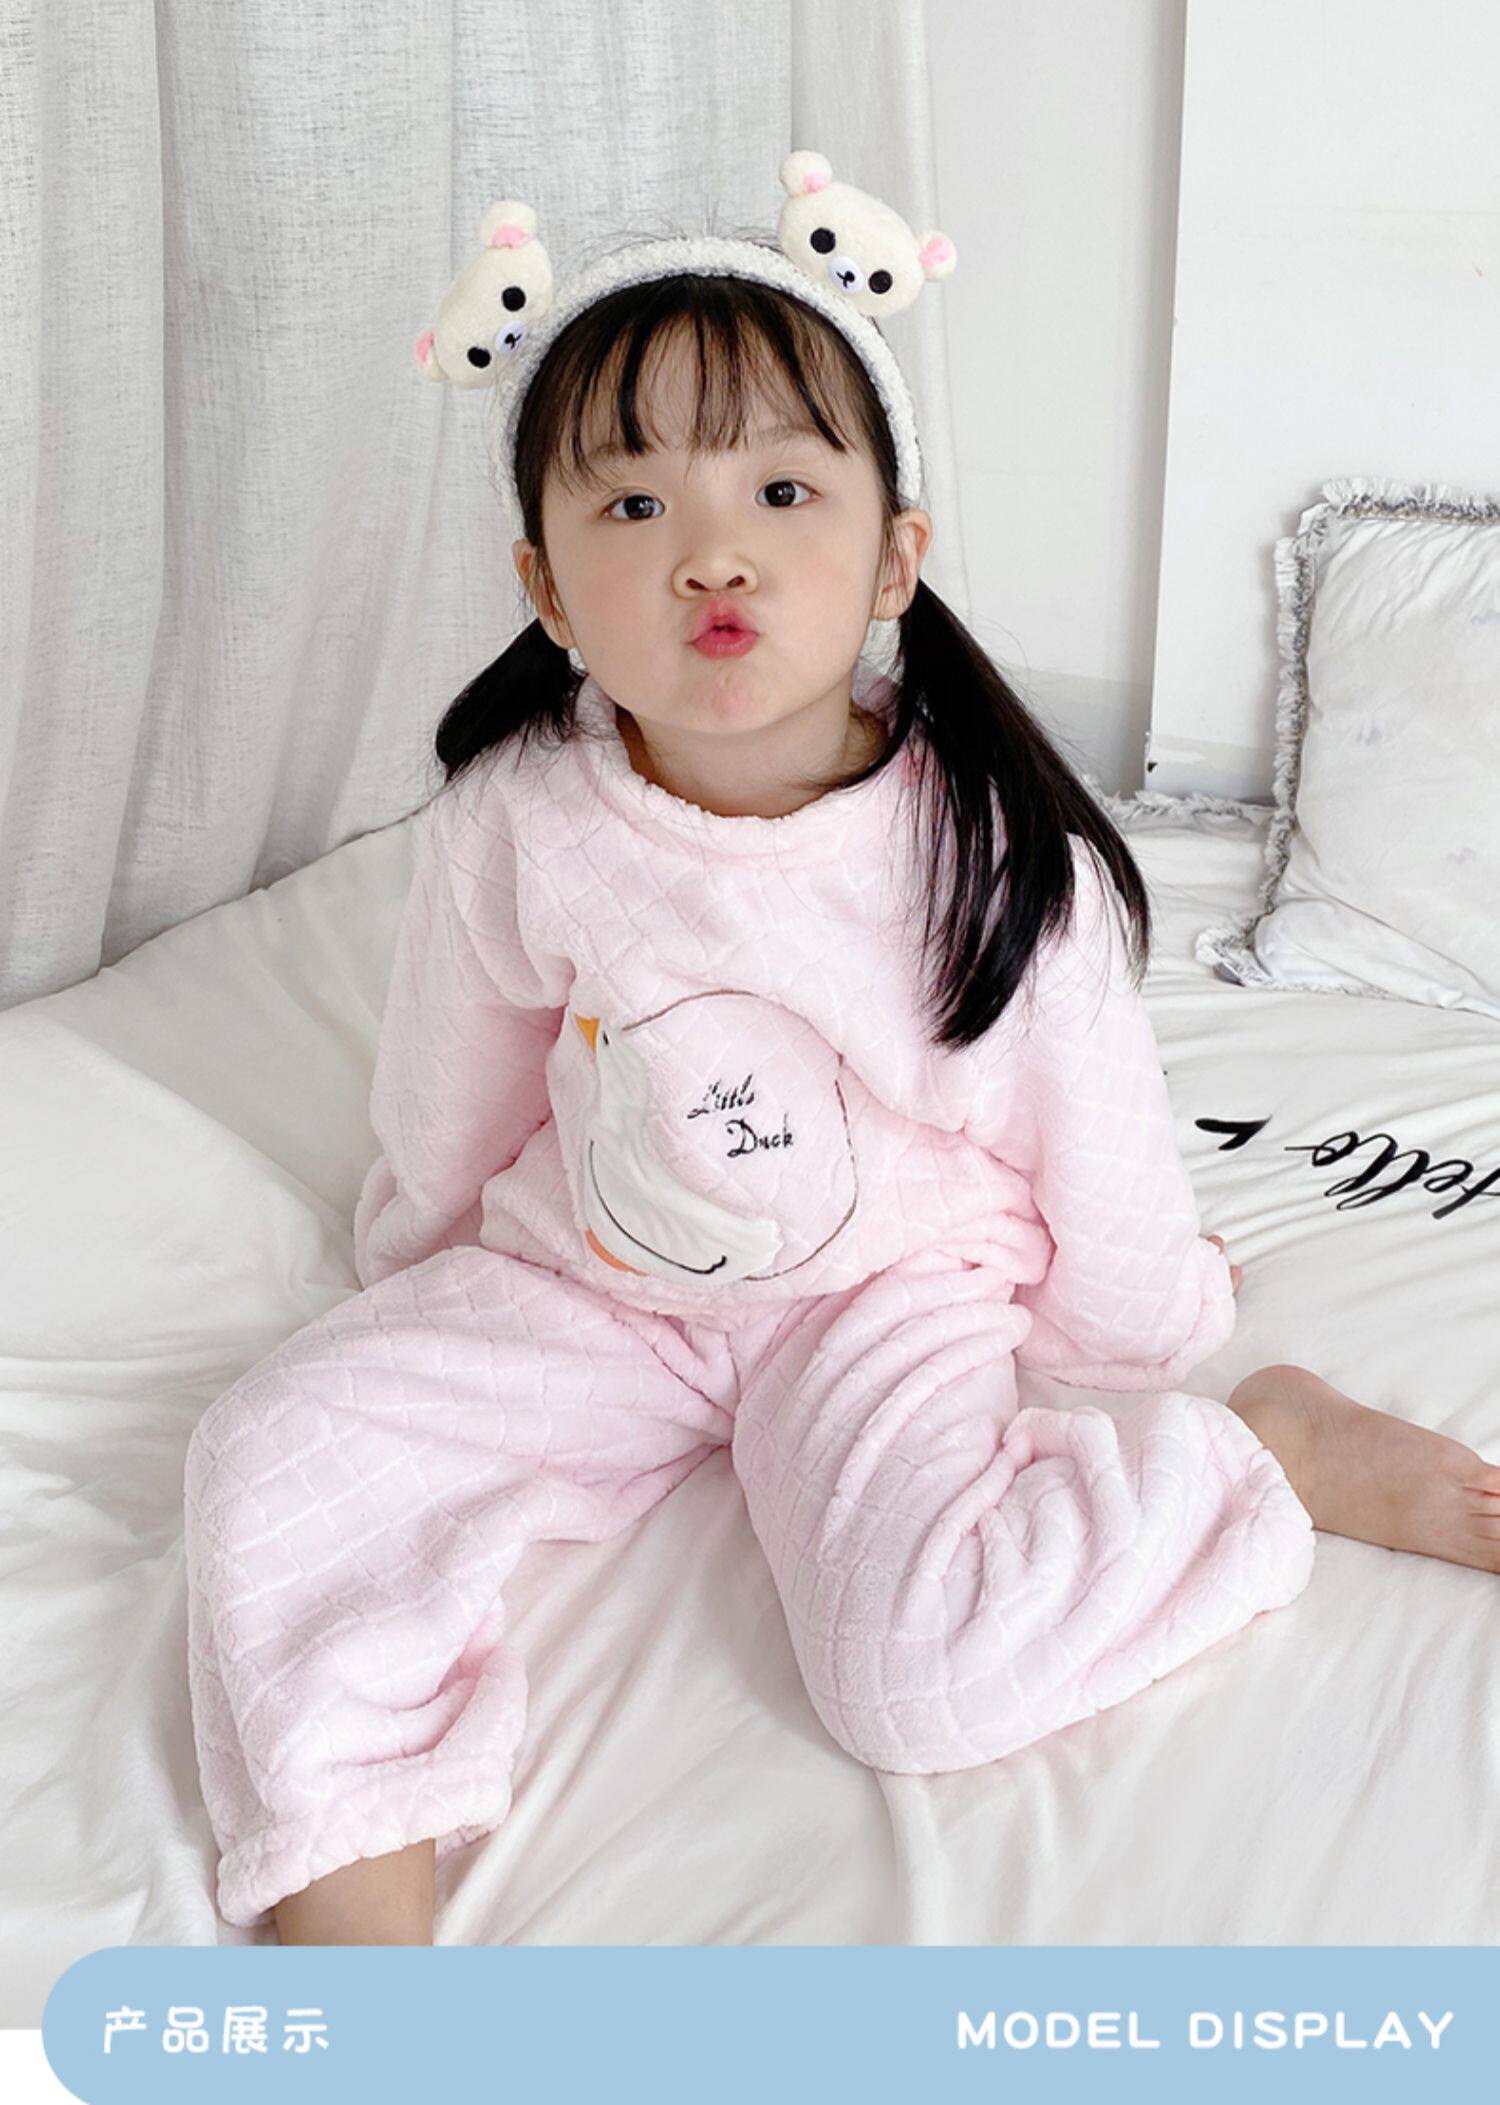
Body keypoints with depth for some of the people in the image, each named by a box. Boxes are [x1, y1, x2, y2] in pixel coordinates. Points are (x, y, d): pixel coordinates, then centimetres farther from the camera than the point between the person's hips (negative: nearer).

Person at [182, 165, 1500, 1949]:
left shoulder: (1003, 858, -22)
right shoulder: (513, 820, -15)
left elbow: (1086, 1133, -5)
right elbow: (445, 1108, 5)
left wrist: (1148, 1335, 8)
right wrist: (425, 1272, 20)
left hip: (890, 1286, -3)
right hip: (583, 1286, 3)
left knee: (923, 1665, -27)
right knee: (276, 1451, -17)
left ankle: (1279, 1448, -5)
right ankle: (345, 1887, -12)